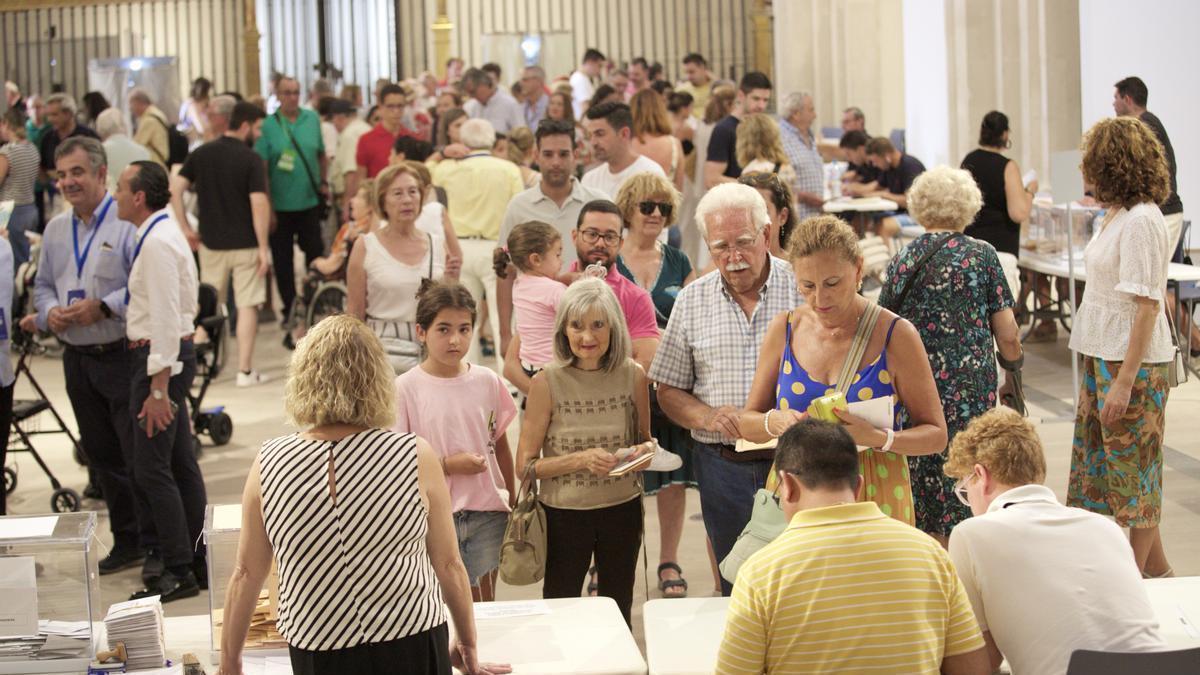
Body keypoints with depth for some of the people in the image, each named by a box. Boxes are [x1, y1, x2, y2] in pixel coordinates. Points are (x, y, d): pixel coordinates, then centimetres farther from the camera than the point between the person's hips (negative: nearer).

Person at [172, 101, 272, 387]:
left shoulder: (201, 154, 4)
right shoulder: (251, 159, -11)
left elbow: (175, 188, -2)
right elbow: (259, 204, -18)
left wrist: (185, 228, 4)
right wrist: (264, 248, -13)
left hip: (211, 243, 4)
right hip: (245, 245, -4)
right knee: (247, 306, 2)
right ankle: (245, 370, 3)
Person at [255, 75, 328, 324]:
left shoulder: (312, 119, 3)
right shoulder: (268, 126, -6)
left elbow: (321, 155, 14)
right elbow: (260, 168, -7)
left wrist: (324, 183, 3)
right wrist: (267, 208, -10)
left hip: (310, 202, 2)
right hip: (280, 206, -2)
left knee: (315, 252, 4)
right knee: (282, 259, 7)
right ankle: (289, 307, 18)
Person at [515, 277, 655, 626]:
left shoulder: (632, 376, -4)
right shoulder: (547, 383, -13)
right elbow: (525, 465, -10)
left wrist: (645, 451, -10)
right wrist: (580, 459, -22)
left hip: (622, 509, 3)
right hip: (564, 515, -3)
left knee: (618, 611, 17)